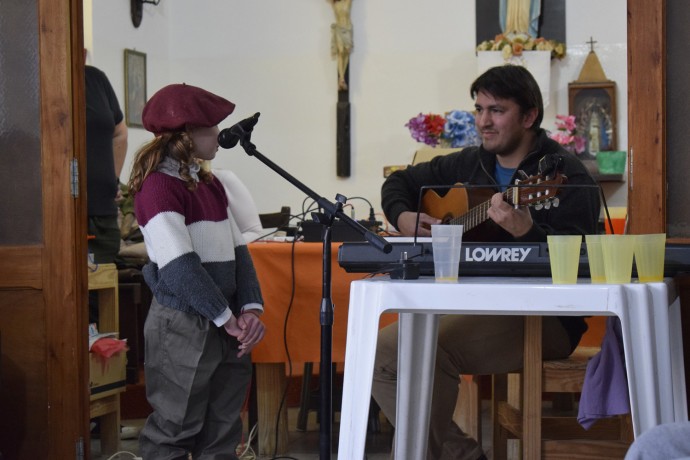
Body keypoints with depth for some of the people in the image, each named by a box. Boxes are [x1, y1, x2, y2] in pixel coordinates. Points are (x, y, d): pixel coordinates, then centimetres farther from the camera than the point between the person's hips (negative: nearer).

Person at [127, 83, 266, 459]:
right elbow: (180, 267, -19)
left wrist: (250, 309, -4)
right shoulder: (159, 187, -13)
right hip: (183, 327, -8)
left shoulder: (210, 185, 14)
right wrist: (226, 318, -14)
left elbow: (237, 251, 10)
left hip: (225, 326, 8)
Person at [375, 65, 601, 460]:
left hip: (541, 315, -8)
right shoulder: (469, 165, 14)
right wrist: (403, 217, 6)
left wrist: (525, 230, -37)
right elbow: (400, 181, 28)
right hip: (470, 304, 8)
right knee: (384, 348, -10)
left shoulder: (566, 175, -8)